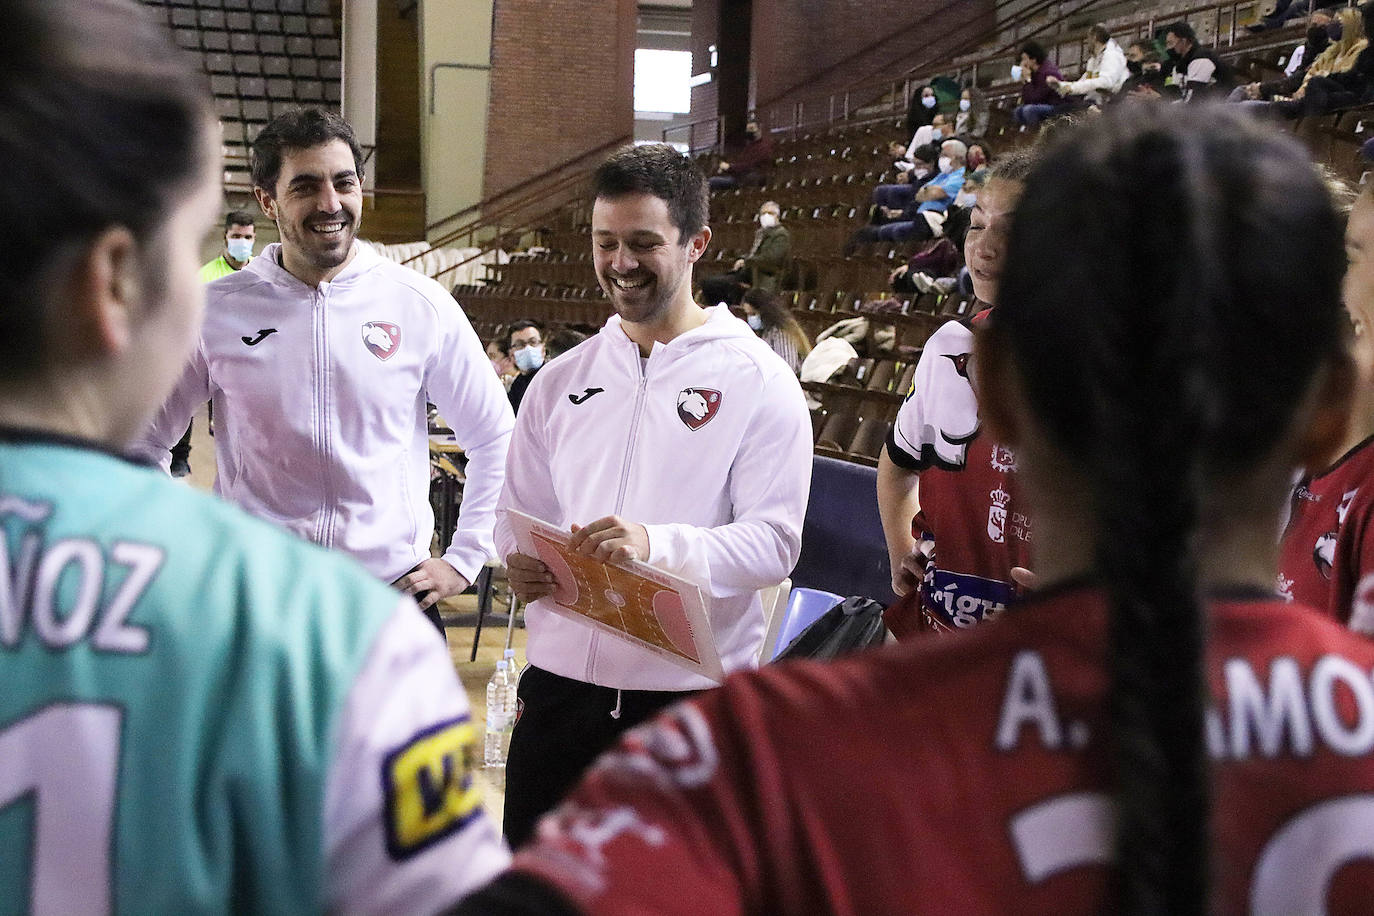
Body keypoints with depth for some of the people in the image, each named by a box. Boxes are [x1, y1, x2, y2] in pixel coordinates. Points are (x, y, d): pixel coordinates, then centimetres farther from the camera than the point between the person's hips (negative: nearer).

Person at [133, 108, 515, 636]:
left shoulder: (421, 305, -1)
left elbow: (495, 438, 9)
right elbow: (142, 442, 8)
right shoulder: (217, 311, -2)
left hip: (393, 589, 0)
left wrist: (464, 558, 4)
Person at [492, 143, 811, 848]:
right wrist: (520, 563, -8)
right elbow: (516, 514, 15)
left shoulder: (756, 380, -4)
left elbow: (775, 539, -12)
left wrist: (657, 546, -28)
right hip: (561, 681, 4)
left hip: (695, 692, -4)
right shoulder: (560, 382, 12)